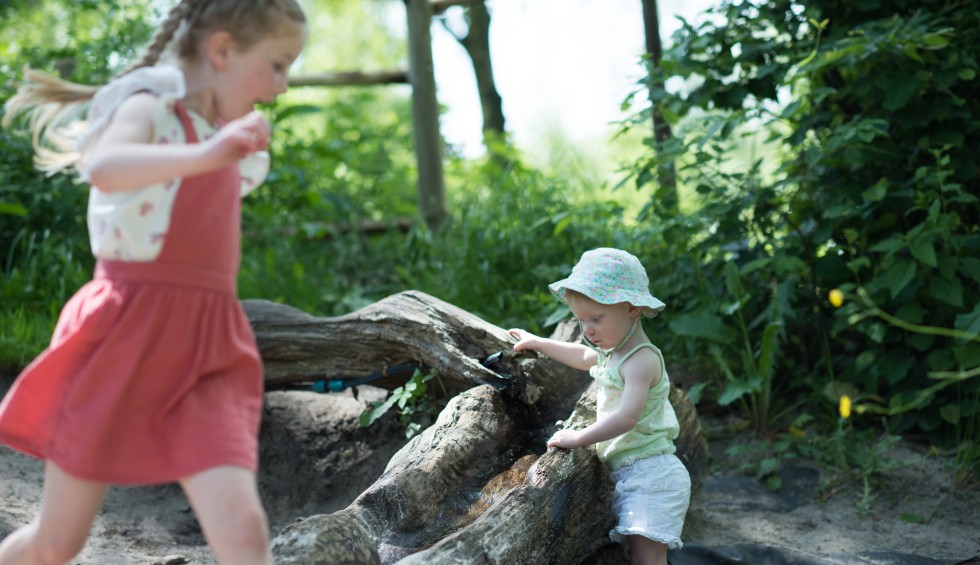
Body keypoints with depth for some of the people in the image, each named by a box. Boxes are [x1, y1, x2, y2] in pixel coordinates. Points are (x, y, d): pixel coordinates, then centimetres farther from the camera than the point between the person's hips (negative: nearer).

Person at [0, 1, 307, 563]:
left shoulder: (226, 137, 15)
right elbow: (103, 169, -34)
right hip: (125, 336, -5)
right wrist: (203, 156, -46)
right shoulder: (148, 109, -7)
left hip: (208, 349, 5)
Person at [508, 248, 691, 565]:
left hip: (649, 473, -10)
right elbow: (583, 357, 39)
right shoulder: (612, 352, 15)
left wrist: (578, 438, -22)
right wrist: (537, 343, 46)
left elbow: (627, 417, -29)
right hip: (629, 475, 10)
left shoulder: (641, 360, -17)